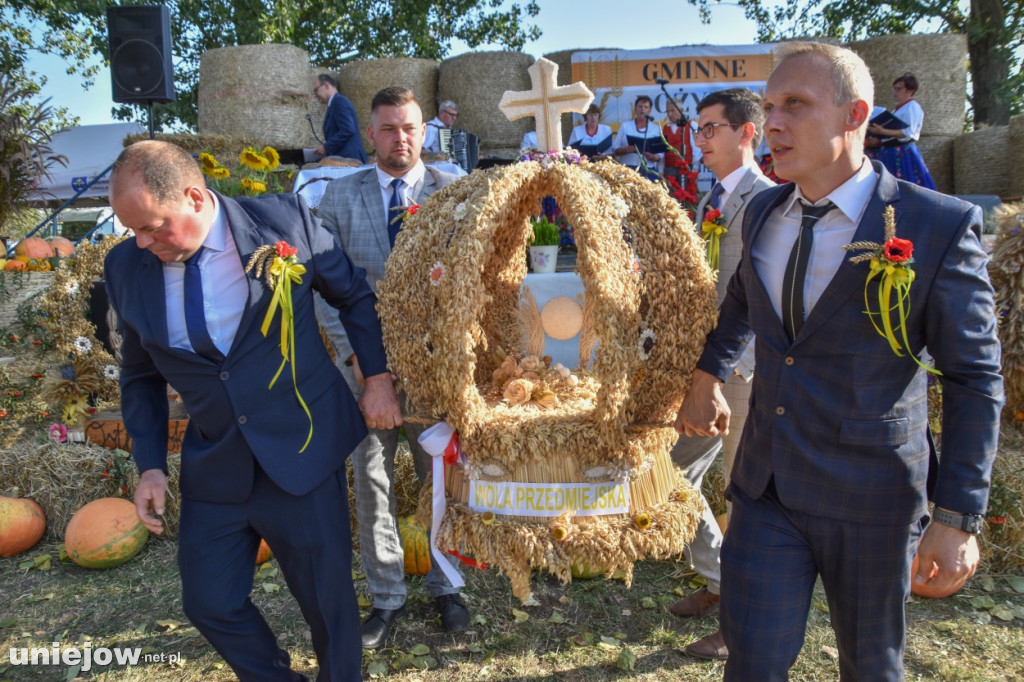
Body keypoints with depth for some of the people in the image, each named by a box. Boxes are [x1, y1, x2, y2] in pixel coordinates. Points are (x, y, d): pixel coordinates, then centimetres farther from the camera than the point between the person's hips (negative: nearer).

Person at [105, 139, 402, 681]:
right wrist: (150, 464, 5)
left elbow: (356, 296, 3)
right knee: (209, 604, 14)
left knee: (326, 600, 10)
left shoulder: (285, 220, -11)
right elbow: (141, 376, 11)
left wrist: (378, 377, -2)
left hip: (303, 455, -3)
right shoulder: (125, 266, -2)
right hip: (213, 469, 4)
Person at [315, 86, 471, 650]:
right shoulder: (341, 194, 6)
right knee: (370, 481, 9)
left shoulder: (453, 191, 2)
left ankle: (444, 586, 30)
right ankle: (386, 596, 27)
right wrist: (353, 349, -7)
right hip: (365, 358, 2)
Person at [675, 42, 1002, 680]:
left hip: (870, 498, -3)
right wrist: (708, 375, 16)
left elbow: (975, 379, -10)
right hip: (767, 485, 4)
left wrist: (957, 519, -11)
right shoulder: (764, 212, 3)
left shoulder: (940, 226, -13)